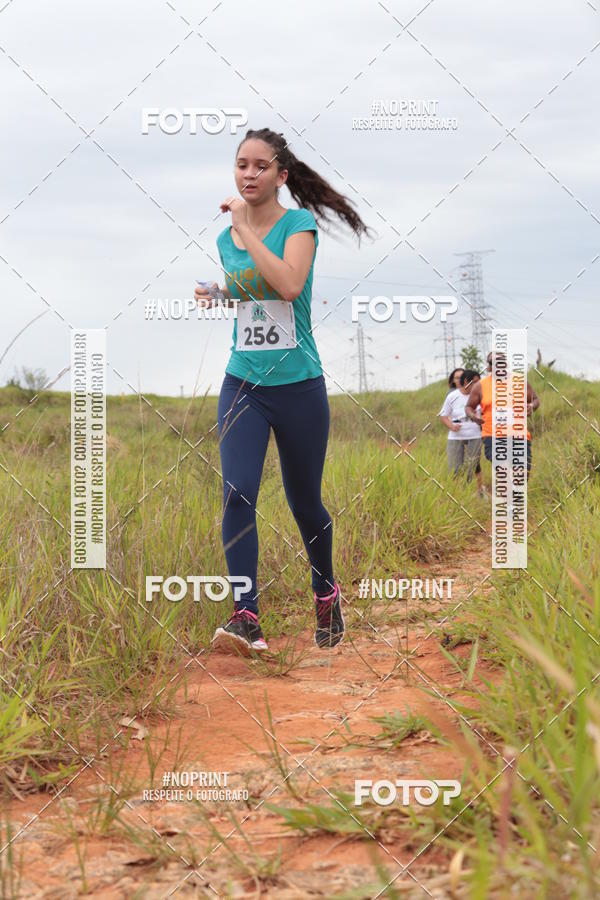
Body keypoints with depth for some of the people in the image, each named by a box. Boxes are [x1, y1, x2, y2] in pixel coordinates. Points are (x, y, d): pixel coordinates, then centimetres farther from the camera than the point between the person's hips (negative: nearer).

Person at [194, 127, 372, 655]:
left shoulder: (299, 224, -7)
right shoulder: (226, 240, 9)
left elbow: (289, 284, -27)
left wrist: (246, 228, -20)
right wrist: (215, 297, 4)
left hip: (299, 386, -3)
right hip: (242, 383, 3)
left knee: (304, 501, 9)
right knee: (238, 493, -15)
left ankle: (326, 594, 35)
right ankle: (246, 617, -15)